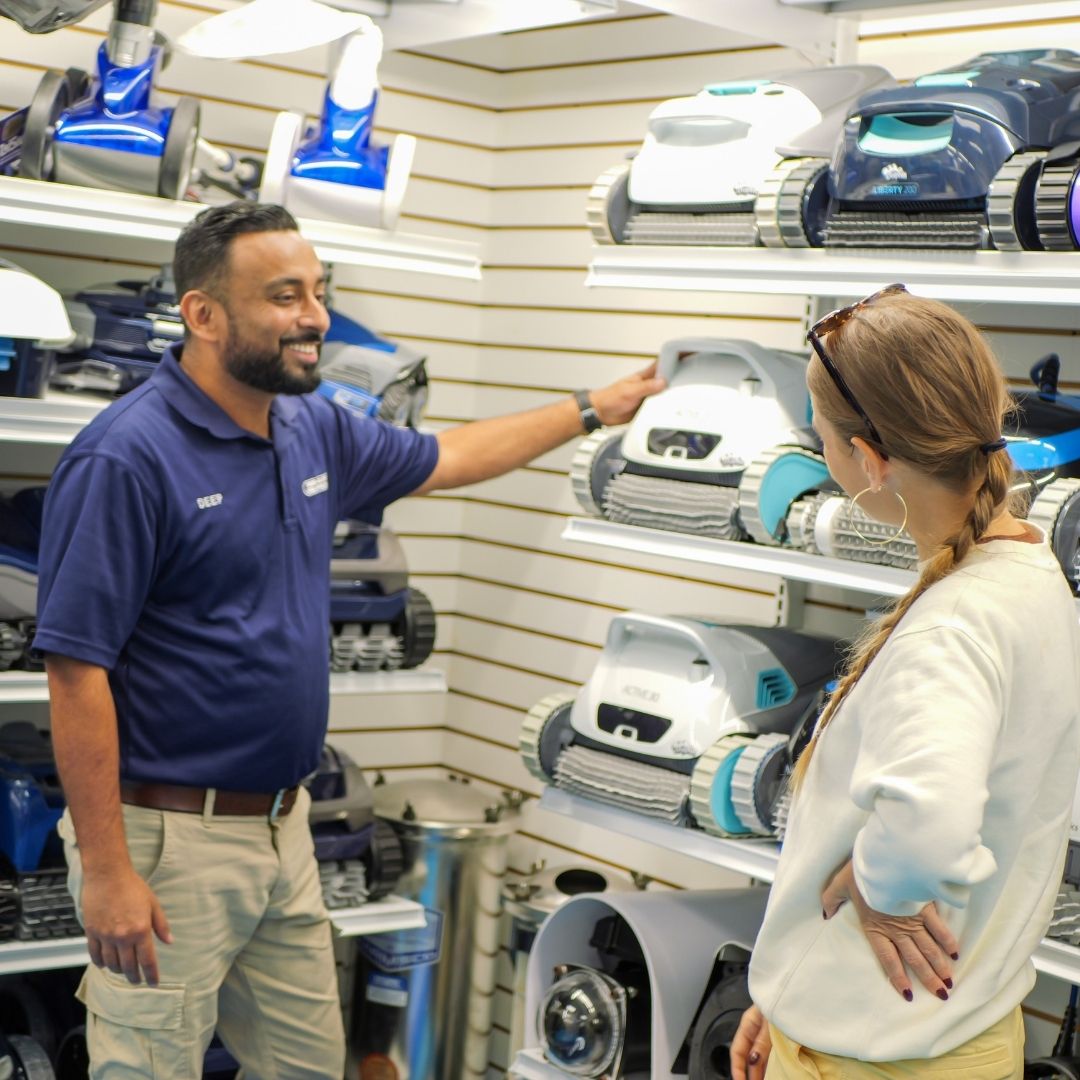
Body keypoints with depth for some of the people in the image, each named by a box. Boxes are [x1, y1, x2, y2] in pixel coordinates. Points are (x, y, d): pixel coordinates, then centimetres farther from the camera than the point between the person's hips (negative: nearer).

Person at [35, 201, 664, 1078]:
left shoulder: (316, 431, 6)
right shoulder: (128, 459, -18)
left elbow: (446, 458, 25)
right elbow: (76, 671, -20)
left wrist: (594, 408, 28)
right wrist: (104, 871, -21)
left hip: (283, 828, 8)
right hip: (171, 840, -8)